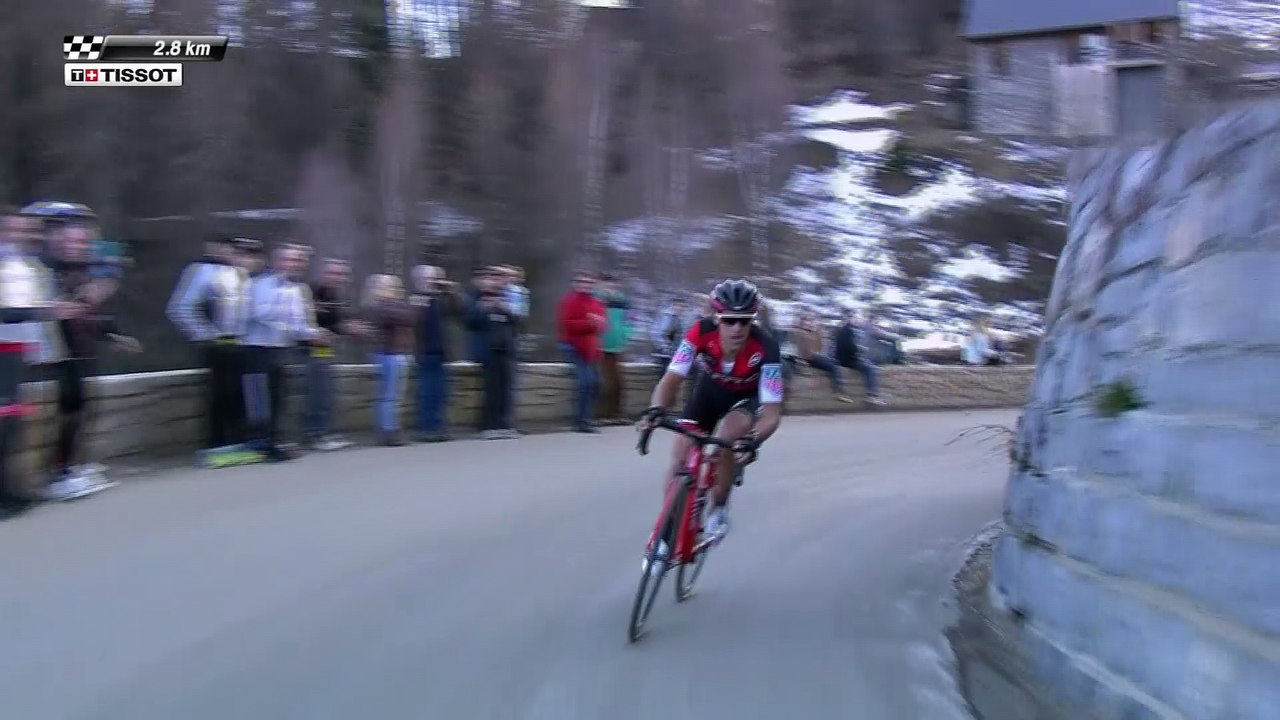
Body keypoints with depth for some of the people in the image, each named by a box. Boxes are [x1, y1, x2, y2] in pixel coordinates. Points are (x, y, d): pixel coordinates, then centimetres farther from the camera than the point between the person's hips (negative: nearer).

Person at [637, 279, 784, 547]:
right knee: (681, 459, -8)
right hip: (710, 389, 2)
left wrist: (753, 439, -57)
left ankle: (718, 510, -8)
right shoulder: (701, 333, -33)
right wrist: (655, 410, -54)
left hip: (747, 398, -2)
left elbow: (772, 412, -38)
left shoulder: (765, 348, -37)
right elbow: (672, 379, -34)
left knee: (727, 438, -32)